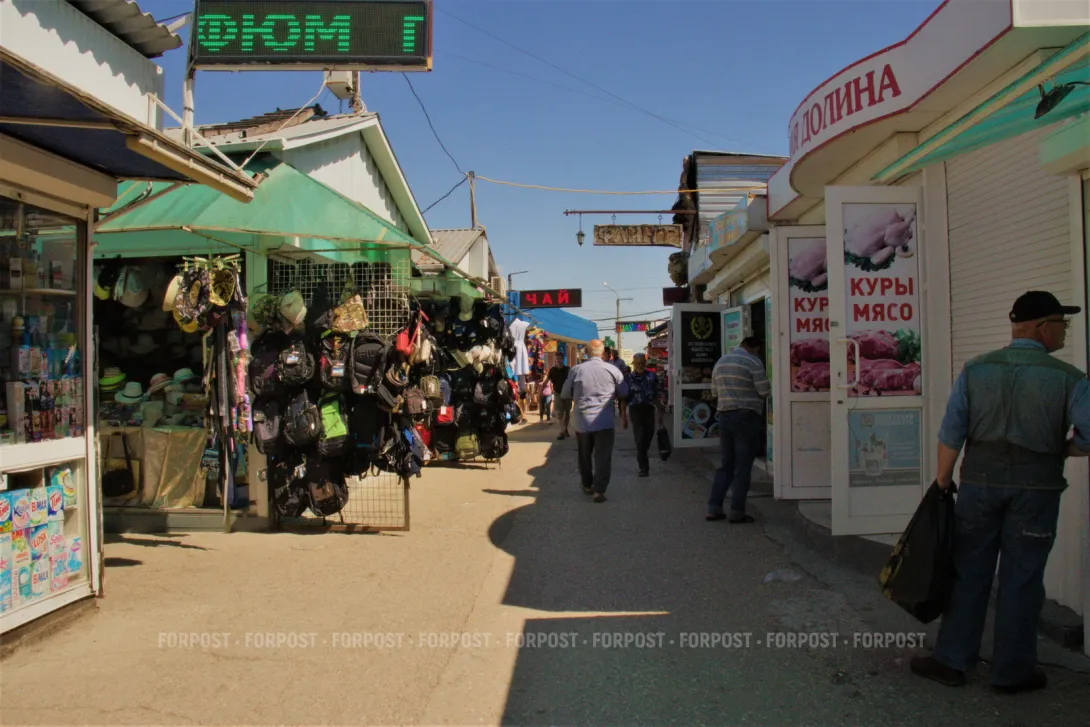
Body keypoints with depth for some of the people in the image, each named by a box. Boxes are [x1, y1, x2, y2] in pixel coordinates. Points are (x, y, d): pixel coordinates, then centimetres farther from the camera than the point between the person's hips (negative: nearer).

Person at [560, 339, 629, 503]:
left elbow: (565, 395, 5)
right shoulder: (612, 370, -2)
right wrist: (623, 415, 20)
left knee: (584, 455, 18)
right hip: (605, 421, -1)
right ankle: (599, 490, -5)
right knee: (603, 457, 1)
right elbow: (622, 396, 6)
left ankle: (587, 485, 31)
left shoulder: (576, 370, -2)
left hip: (582, 421, 2)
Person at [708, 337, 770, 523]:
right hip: (746, 417, -6)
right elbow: (764, 391, -10)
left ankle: (714, 508, 9)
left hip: (724, 415, 6)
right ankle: (737, 512, 2)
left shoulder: (720, 362, 13)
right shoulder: (753, 362, -9)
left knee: (725, 464, 12)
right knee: (743, 466, 0)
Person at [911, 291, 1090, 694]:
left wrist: (942, 485, 5)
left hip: (980, 482, 2)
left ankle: (950, 660, 17)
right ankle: (1011, 671, 19)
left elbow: (951, 434, -3)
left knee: (968, 573, 11)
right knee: (1020, 579, 8)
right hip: (1035, 488, -2)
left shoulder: (975, 370, -2)